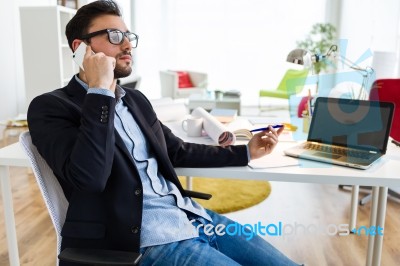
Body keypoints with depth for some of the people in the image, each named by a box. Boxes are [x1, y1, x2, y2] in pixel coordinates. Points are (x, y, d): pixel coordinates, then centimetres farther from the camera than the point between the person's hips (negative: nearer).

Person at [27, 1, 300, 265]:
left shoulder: (135, 99, 15)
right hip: (142, 239, -7)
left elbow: (177, 151, 21)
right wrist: (100, 90, -19)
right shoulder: (52, 107, -6)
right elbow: (88, 177, -22)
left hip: (193, 216, 7)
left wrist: (246, 151, 20)